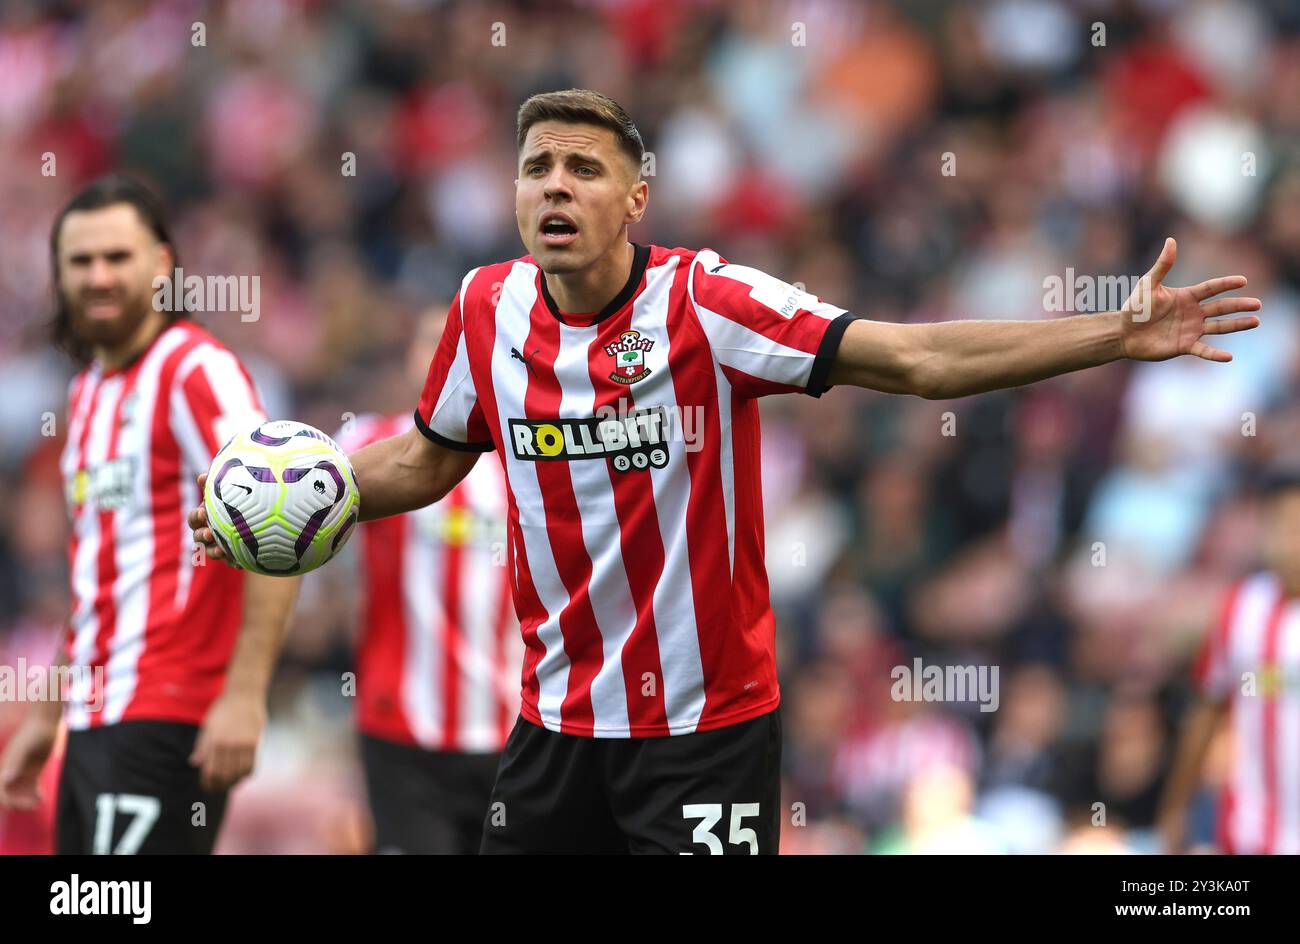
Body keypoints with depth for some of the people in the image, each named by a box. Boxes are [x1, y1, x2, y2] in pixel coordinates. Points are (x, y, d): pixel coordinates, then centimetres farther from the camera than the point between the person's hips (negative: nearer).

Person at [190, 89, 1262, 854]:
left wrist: (1116, 334, -30)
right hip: (558, 721, 4)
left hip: (708, 729, -4)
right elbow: (430, 457, 19)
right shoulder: (490, 309, -1)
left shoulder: (705, 302, -15)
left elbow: (915, 360, -21)